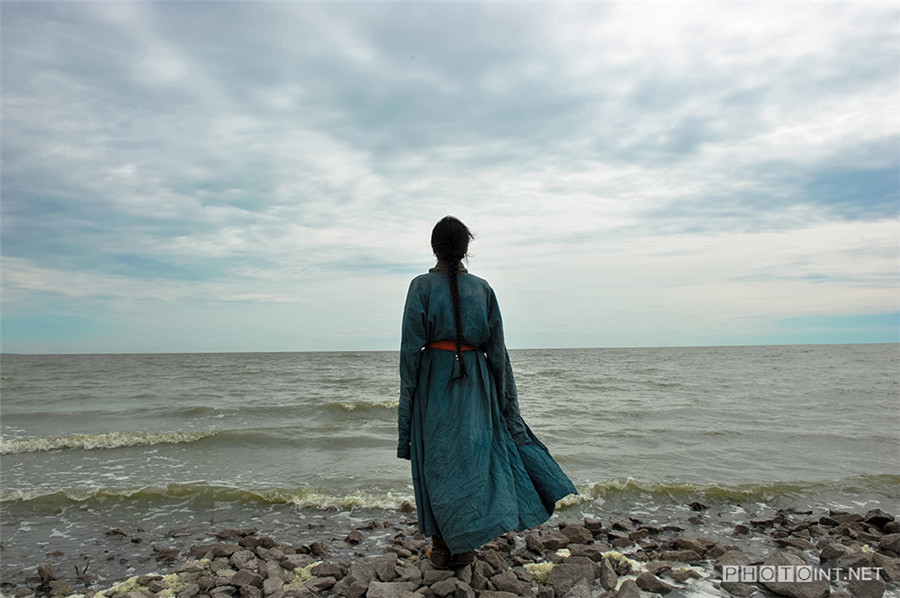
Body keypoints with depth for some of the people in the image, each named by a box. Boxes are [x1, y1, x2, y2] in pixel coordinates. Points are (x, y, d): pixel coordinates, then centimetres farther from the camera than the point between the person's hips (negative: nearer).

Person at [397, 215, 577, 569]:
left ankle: (443, 547, 14)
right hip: (475, 382, 3)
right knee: (471, 454, 11)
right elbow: (496, 349, 5)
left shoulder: (422, 286, -5)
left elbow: (411, 348, -8)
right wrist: (504, 399, 12)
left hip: (434, 380, -2)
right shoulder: (482, 288, 4)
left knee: (437, 460, 6)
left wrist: (407, 398, -2)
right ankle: (465, 546, 19)